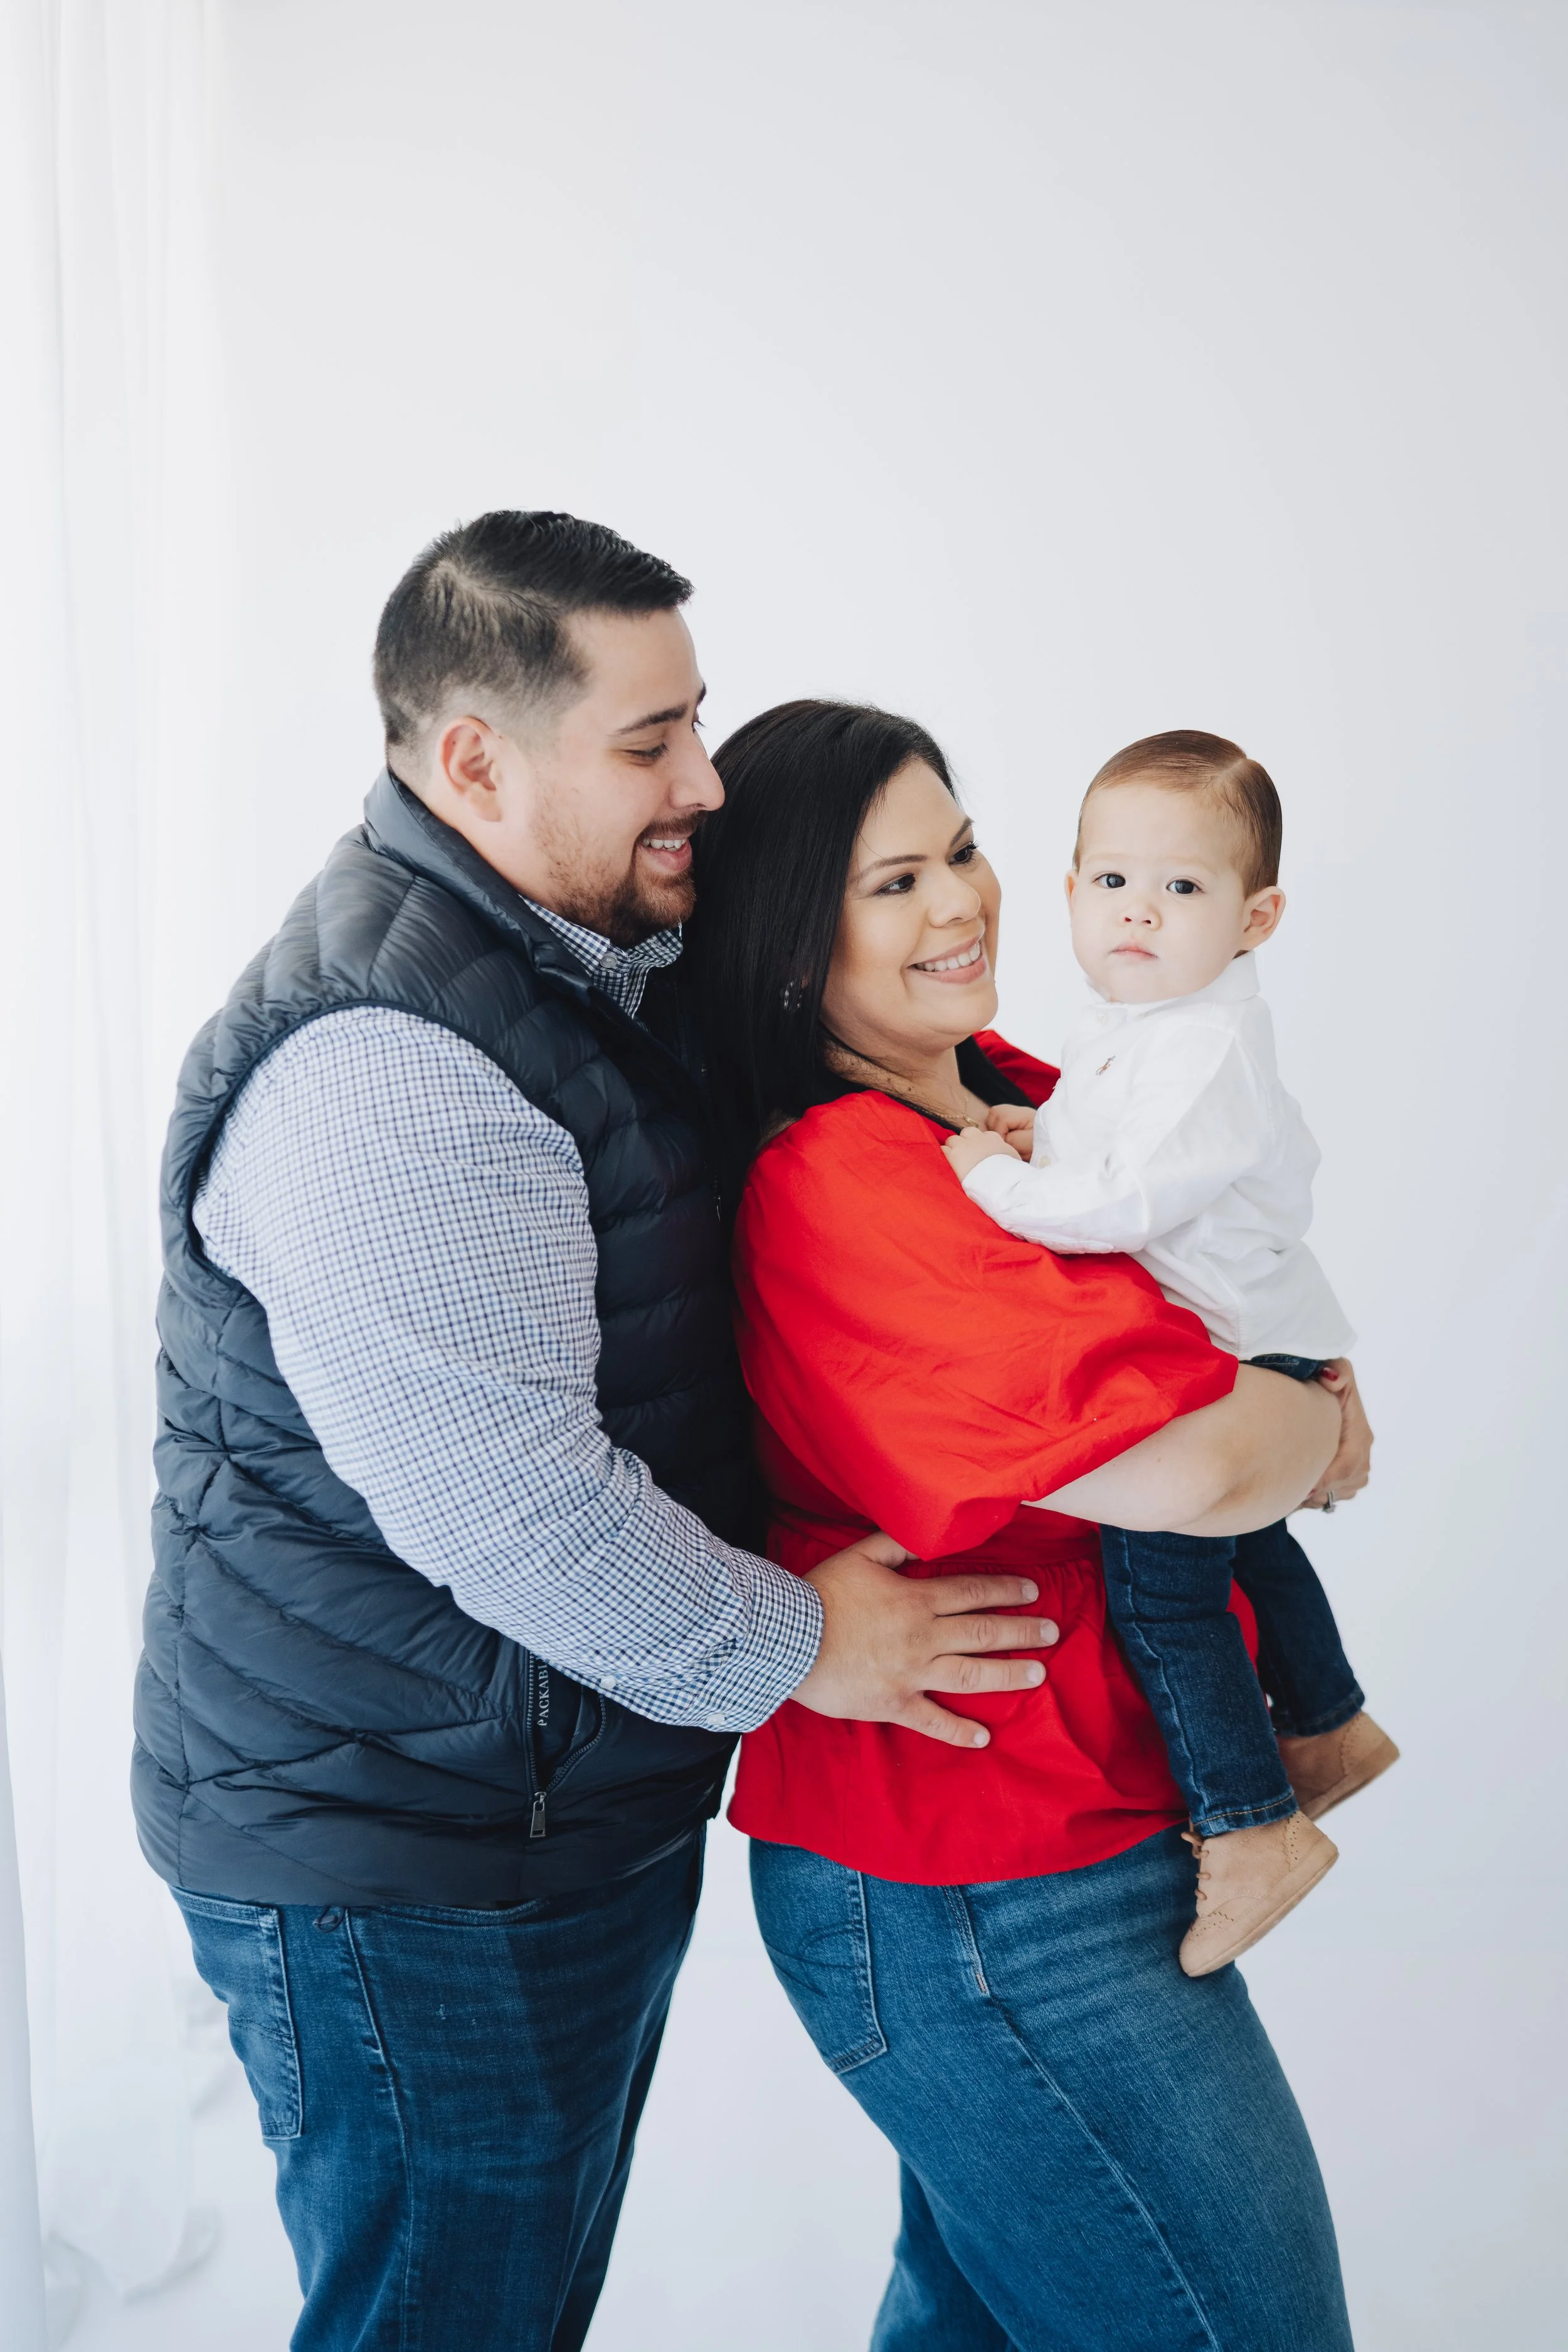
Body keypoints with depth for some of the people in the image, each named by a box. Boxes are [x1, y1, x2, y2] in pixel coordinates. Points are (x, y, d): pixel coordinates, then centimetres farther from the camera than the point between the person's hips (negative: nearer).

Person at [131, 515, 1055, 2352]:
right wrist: (797, 1643, -14)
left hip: (568, 1819, 10)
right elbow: (498, 1501, -30)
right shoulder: (379, 1057, -26)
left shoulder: (590, 976, 9)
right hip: (408, 1873, -10)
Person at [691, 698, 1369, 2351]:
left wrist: (1304, 1382, -1)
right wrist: (1315, 1424, -10)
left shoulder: (1008, 1092, 5)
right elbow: (1192, 1464, -32)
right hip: (996, 1908, -9)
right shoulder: (837, 1187, -24)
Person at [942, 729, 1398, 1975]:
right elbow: (1103, 1138, 21)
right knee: (1242, 1537, 27)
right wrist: (1034, 1135, 1)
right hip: (1245, 1361, 11)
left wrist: (991, 1177, -23)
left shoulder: (1209, 1045, -26)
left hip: (1237, 1365, -11)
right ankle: (1328, 1726, 48)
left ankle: (1254, 1827, -1)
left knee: (1158, 1579, -12)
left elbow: (1129, 1204, -33)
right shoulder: (1125, 1022, 5)